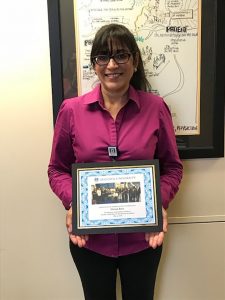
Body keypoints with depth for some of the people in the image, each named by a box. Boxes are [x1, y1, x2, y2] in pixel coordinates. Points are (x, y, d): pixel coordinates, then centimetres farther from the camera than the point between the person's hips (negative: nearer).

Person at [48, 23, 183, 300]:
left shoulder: (156, 108, -7)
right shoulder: (71, 110, -7)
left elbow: (172, 166, 2)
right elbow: (58, 169, 2)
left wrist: (160, 203, -14)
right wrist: (71, 203, -15)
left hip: (143, 236, 1)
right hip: (88, 237, 0)